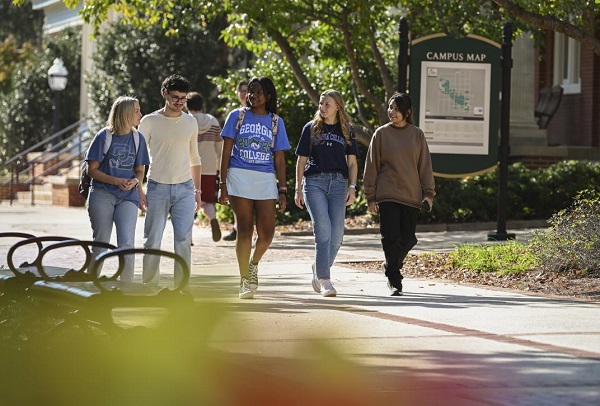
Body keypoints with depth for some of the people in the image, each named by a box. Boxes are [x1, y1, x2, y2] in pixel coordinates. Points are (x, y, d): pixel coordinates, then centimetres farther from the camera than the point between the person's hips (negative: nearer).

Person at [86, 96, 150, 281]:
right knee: (101, 243, 5)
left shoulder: (137, 139, 7)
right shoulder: (104, 136, -4)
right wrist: (116, 181, -16)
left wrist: (135, 181, -8)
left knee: (127, 244, -11)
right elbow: (92, 170, -3)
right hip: (102, 195, -2)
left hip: (127, 197, 2)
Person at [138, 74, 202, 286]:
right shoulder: (150, 121, 0)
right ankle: (149, 286, 8)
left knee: (183, 240, -5)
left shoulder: (190, 122, 9)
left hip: (184, 189, 2)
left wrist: (198, 189, 15)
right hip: (157, 188, -2)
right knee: (152, 240, -2)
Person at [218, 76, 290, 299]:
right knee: (244, 230, -3)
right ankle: (244, 281, 7)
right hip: (240, 178, -1)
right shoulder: (237, 116, 7)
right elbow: (226, 153, 4)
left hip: (266, 180, 2)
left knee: (267, 232, -7)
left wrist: (282, 190, 5)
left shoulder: (276, 122, 11)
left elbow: (279, 159, 11)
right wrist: (223, 184, -3)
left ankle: (254, 264, 24)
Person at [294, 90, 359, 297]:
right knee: (323, 230, -14)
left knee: (337, 235, -2)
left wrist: (352, 187, 1)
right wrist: (298, 189, 2)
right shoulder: (311, 128, 8)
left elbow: (352, 161, 13)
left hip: (338, 183, 2)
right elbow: (301, 160, 9)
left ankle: (319, 271, 21)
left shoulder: (346, 130, 13)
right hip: (314, 181, -2)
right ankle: (324, 280, -12)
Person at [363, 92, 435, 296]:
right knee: (391, 237, -9)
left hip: (411, 195, 2)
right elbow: (371, 166, 3)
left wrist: (429, 193, 2)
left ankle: (390, 266, 31)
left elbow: (425, 165, 8)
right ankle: (394, 280, -2)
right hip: (387, 195, -2)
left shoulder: (417, 134, 6)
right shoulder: (381, 134, 1)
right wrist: (371, 197, -1)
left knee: (408, 239, 5)